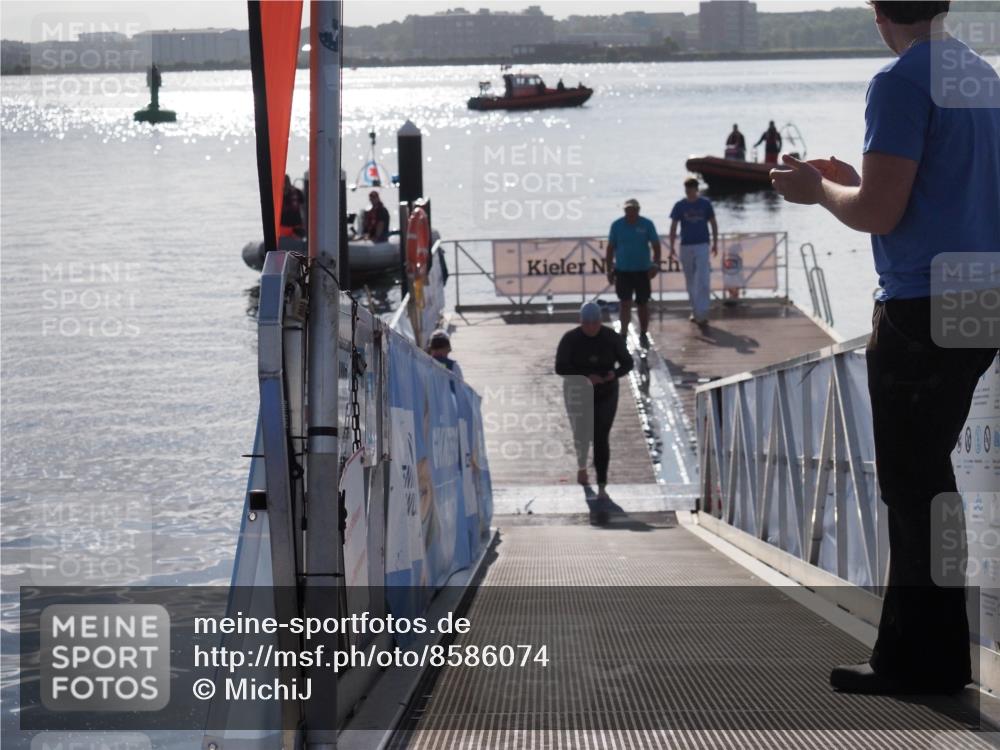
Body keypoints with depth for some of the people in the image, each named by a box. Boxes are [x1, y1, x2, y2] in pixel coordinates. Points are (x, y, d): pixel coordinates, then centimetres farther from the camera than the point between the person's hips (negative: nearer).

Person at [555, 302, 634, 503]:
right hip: (579, 394, 0)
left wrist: (615, 374, -28)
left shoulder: (612, 338, -12)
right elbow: (561, 368, -19)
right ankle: (582, 466, 50)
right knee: (581, 435, 15)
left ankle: (602, 487, -7)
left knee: (601, 439, -9)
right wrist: (586, 376, -33)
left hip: (605, 395, 0)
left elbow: (627, 363, -5)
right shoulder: (570, 339, -15)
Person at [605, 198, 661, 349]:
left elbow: (656, 246, -2)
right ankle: (623, 335, -3)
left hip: (642, 271, 0)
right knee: (625, 304, -6)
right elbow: (611, 248, 5)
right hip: (623, 270, 0)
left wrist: (656, 264, -15)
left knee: (643, 304, 10)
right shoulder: (617, 225, -1)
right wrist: (609, 270, 3)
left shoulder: (647, 224, -4)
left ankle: (643, 335, 24)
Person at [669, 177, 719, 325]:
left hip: (702, 245, -2)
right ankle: (695, 312, 20)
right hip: (685, 246, 2)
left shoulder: (705, 203, 1)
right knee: (690, 282, 9)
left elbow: (713, 223, 10)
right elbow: (673, 227, 2)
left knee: (703, 281, -11)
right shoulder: (680, 206, 1)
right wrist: (672, 248, -4)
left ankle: (702, 313, -12)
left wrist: (715, 243, 7)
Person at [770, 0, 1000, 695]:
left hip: (921, 312, -9)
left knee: (913, 485, -2)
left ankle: (923, 660, 2)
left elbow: (879, 213, -17)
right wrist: (852, 180, 22)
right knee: (926, 478, 16)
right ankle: (917, 646, 21)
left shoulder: (901, 82, -14)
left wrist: (818, 190, 1)